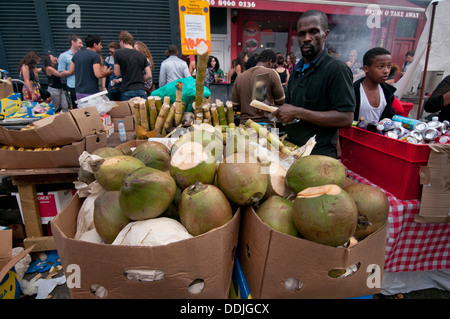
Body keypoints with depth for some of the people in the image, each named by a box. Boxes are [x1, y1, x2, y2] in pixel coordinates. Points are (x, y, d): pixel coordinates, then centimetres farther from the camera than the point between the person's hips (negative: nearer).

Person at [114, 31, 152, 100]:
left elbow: (117, 74, 0)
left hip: (127, 91, -3)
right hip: (141, 90, 3)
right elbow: (149, 75, 5)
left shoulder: (118, 53, -1)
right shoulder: (142, 55, 9)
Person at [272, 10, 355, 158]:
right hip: (291, 149, 7)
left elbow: (346, 119, -21)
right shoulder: (297, 69, 13)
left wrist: (297, 113, -22)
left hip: (319, 154, -7)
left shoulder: (337, 68, -13)